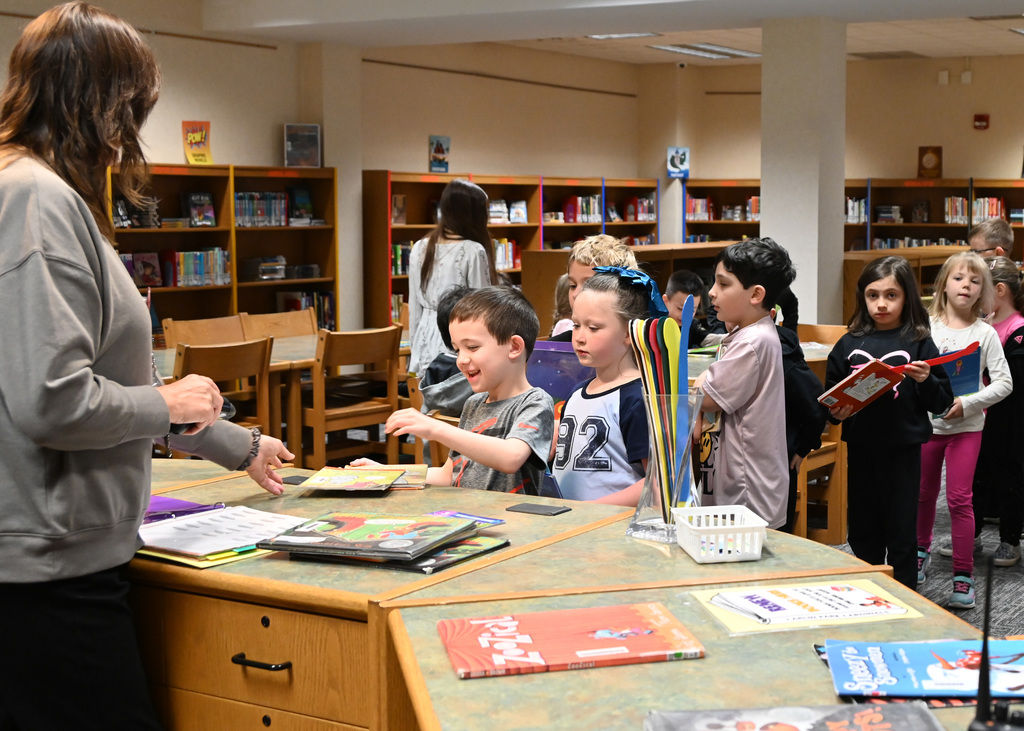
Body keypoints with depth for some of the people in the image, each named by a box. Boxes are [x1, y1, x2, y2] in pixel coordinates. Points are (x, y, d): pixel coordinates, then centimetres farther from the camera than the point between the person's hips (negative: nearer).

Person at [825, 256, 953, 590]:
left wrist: (925, 381, -20)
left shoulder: (919, 343, -3)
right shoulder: (849, 344, 5)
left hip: (902, 449, -3)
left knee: (901, 532, 5)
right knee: (862, 529, 14)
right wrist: (836, 412, -8)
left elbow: (941, 403, -2)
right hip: (860, 448, 3)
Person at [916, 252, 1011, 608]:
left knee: (959, 499, -6)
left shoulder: (985, 333, -5)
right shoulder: (925, 328, -2)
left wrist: (967, 404, -17)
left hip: (966, 426, -2)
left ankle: (963, 576, 1)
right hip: (927, 422, 2)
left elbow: (1003, 382, -6)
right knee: (924, 493, 15)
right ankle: (921, 553, 38)